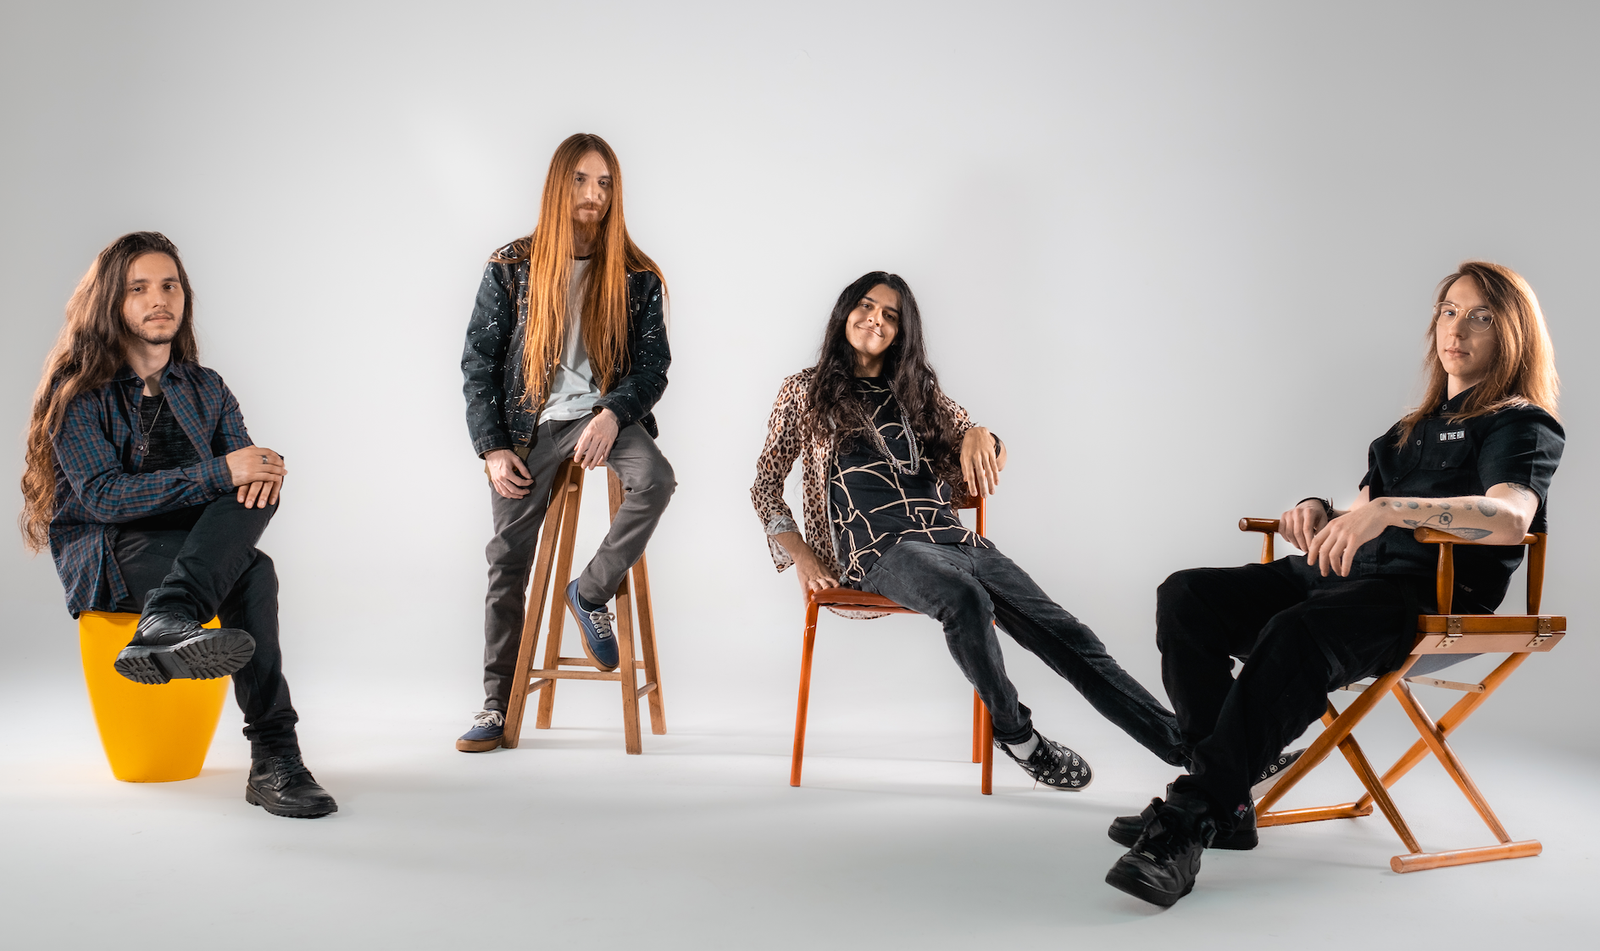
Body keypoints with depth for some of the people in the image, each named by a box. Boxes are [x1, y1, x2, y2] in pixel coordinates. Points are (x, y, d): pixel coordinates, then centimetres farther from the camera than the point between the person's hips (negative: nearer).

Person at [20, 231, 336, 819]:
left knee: (257, 493, -30)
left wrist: (267, 468, -22)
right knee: (251, 572, -32)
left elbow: (243, 468, 6)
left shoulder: (205, 389, 15)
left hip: (191, 546, 5)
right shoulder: (77, 392, -3)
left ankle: (165, 628, -47)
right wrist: (220, 472, -26)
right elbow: (103, 496, -16)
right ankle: (273, 760, -40)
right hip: (102, 560, -4)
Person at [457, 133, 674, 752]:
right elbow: (478, 361, 3)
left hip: (603, 416, 0)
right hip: (528, 427, 0)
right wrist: (492, 447, -6)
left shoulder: (637, 277, 3)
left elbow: (652, 365, 1)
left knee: (655, 480, -31)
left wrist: (612, 414, -18)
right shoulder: (510, 270, 2)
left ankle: (590, 592, -7)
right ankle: (497, 705, 12)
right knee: (508, 561, 0)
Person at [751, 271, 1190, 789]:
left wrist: (979, 436, -8)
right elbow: (766, 481, 13)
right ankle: (1015, 734, -17)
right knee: (964, 597, -37)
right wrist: (798, 553, -2)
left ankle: (1184, 745, -18)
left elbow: (985, 458, 18)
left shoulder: (918, 390, 23)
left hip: (950, 533, 4)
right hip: (879, 547, -4)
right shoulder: (807, 391, 14)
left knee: (1059, 629, -14)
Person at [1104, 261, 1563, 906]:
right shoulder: (1417, 428, 29)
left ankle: (1190, 816, -35)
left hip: (1431, 601, -8)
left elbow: (1511, 517, -19)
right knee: (1186, 596, -12)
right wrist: (1318, 513, 1)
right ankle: (1226, 804, -20)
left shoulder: (1522, 425, 4)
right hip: (1349, 576, 8)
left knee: (1297, 635, -39)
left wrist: (1390, 508, -31)